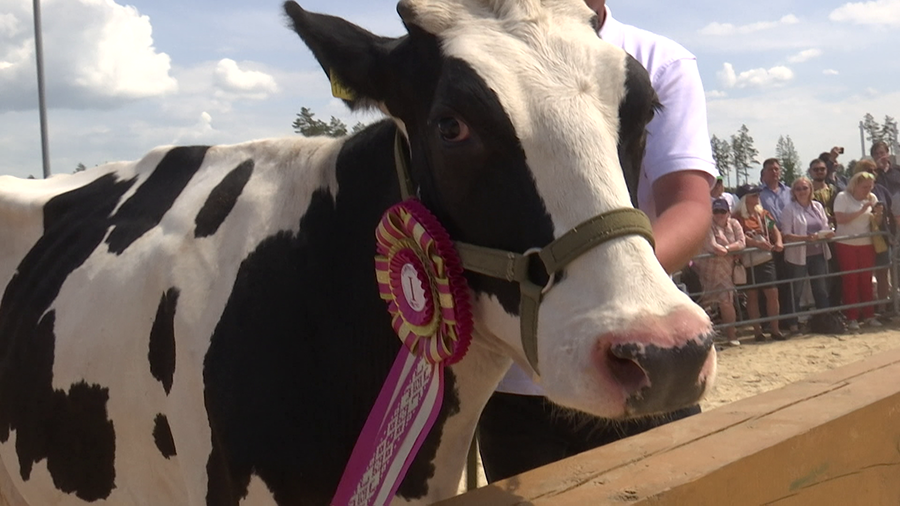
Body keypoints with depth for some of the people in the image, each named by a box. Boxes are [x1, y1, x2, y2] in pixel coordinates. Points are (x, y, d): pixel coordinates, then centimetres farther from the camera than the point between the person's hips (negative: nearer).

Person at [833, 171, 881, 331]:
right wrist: (861, 211, -21)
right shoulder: (843, 197, -8)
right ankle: (852, 317, 4)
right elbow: (840, 218, -19)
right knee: (850, 280, 0)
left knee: (866, 280, 6)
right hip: (846, 244, -4)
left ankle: (869, 314, 13)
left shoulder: (872, 198, 6)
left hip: (866, 244, 4)